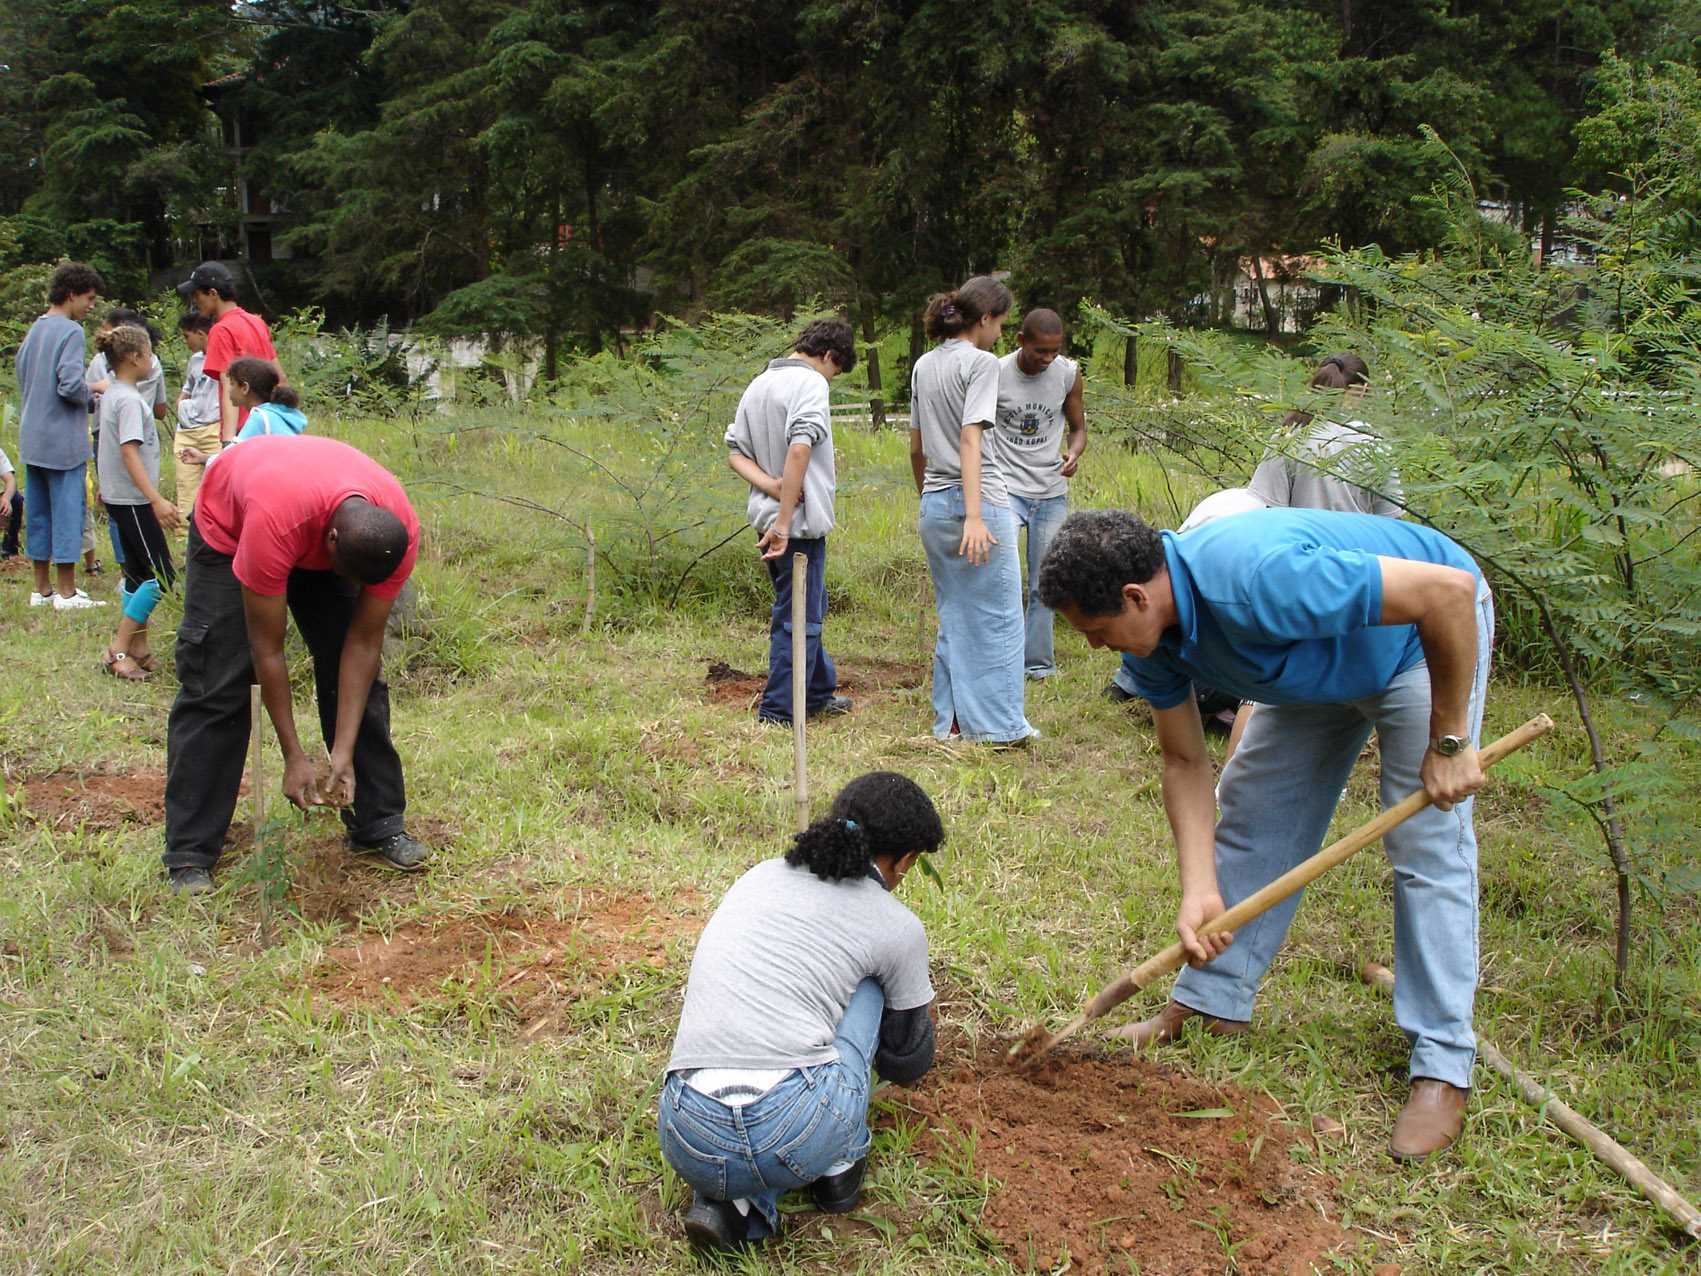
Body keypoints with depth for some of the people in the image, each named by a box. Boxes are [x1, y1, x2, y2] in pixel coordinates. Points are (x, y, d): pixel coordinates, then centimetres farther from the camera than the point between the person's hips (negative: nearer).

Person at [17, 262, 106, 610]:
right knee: (67, 512, -2)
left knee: (37, 513, 12)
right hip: (63, 440, -8)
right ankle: (66, 593, 2)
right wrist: (93, 394, -2)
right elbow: (71, 385, -22)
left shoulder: (33, 331, 13)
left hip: (31, 440, 8)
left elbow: (22, 382, 18)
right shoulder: (70, 331, -12)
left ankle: (42, 589, 18)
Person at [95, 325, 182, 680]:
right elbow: (130, 454, -25)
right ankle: (117, 650, -9)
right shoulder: (129, 400, -18)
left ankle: (138, 649, 18)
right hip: (132, 499, -10)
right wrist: (157, 501, -32)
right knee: (161, 575, -9)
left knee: (139, 572, 14)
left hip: (118, 497, 10)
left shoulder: (111, 393, 12)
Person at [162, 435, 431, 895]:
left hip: (318, 532, 4)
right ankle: (189, 856, -6)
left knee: (358, 678, -5)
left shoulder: (399, 532, -32)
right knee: (215, 688, -12)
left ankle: (379, 826, 7)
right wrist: (294, 756, -28)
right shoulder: (275, 523, -45)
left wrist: (344, 752, -24)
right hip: (227, 527, -4)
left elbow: (364, 642, -22)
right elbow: (266, 650, -33)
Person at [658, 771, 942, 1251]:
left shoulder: (759, 876, 21)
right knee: (868, 983, 22)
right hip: (805, 1134, -3)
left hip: (687, 1142, 3)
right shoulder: (897, 927, 10)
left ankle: (725, 1202, 10)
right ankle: (838, 1163, 23)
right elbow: (910, 1057, 28)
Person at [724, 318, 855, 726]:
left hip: (768, 518, 9)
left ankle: (818, 692, 34)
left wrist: (769, 484, -8)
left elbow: (735, 454, 9)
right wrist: (783, 522, -26)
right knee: (798, 617, 1)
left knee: (809, 606, 22)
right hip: (800, 522, -9)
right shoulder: (810, 382, -14)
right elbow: (799, 450, -26)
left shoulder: (758, 385, 13)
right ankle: (778, 712, 6)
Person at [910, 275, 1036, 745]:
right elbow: (970, 440, -19)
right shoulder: (981, 362, -9)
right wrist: (975, 516, -24)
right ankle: (997, 723, 7)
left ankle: (951, 721, 18)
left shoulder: (924, 365, 13)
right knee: (998, 616, 3)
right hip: (980, 499, -7)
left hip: (934, 505, 8)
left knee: (953, 617, 14)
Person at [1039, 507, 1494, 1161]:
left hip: (1428, 637, -8)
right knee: (1251, 807, 8)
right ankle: (1212, 1002, 20)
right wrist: (1200, 890, -15)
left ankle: (1442, 1067, -4)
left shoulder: (1261, 581, -43)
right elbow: (1185, 762, -5)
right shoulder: (1154, 633, -17)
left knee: (1428, 845, -12)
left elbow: (1450, 588, -39)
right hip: (1320, 662, 8)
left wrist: (1448, 742, -30)